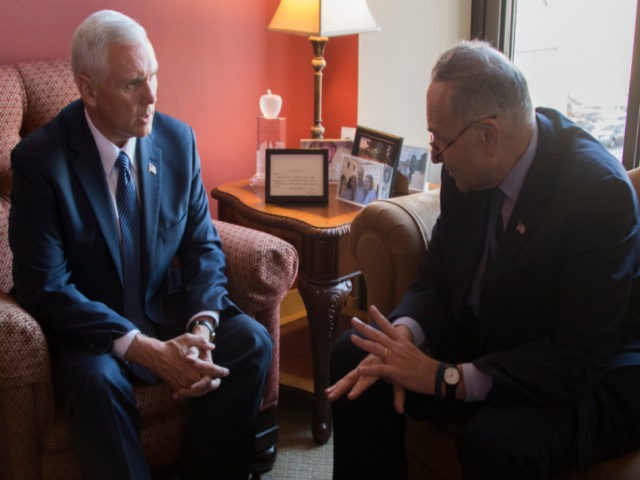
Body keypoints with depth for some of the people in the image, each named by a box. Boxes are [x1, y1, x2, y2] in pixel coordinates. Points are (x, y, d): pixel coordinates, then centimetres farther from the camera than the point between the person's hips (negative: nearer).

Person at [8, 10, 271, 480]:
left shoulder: (178, 138, -3)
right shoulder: (40, 158, -15)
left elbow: (203, 245, 1)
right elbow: (46, 287, -19)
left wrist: (202, 327, -19)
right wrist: (147, 351, -28)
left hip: (167, 310, 4)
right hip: (88, 324, -4)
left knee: (251, 341, -19)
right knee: (97, 380, -34)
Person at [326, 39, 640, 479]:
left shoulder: (601, 192, -26)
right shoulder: (467, 169, -7)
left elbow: (580, 359, -27)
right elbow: (437, 278, 3)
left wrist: (445, 377, -30)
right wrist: (404, 334, -20)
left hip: (594, 375, -6)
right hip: (484, 342, 6)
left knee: (496, 440, -34)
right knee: (354, 353, -7)